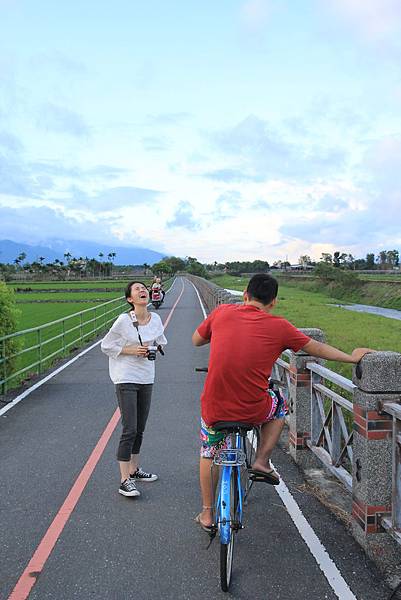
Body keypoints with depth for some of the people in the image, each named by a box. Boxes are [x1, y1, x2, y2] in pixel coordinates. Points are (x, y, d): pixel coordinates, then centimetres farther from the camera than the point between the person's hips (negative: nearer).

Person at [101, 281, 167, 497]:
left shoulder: (155, 319, 2)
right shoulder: (123, 320, -13)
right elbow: (106, 345, -6)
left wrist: (154, 349, 2)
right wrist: (131, 350, -15)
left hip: (146, 379, 6)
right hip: (126, 379, -6)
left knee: (139, 430, 17)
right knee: (129, 430, -8)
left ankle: (134, 470, 33)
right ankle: (125, 481, 1)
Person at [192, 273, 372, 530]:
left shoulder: (222, 312, -2)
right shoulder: (279, 327, -6)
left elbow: (196, 340, 14)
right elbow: (317, 348, 8)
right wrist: (353, 357, 23)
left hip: (214, 408, 2)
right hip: (254, 410, -1)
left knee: (208, 454, 29)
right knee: (280, 405, 32)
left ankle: (207, 514, 38)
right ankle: (262, 462, 26)